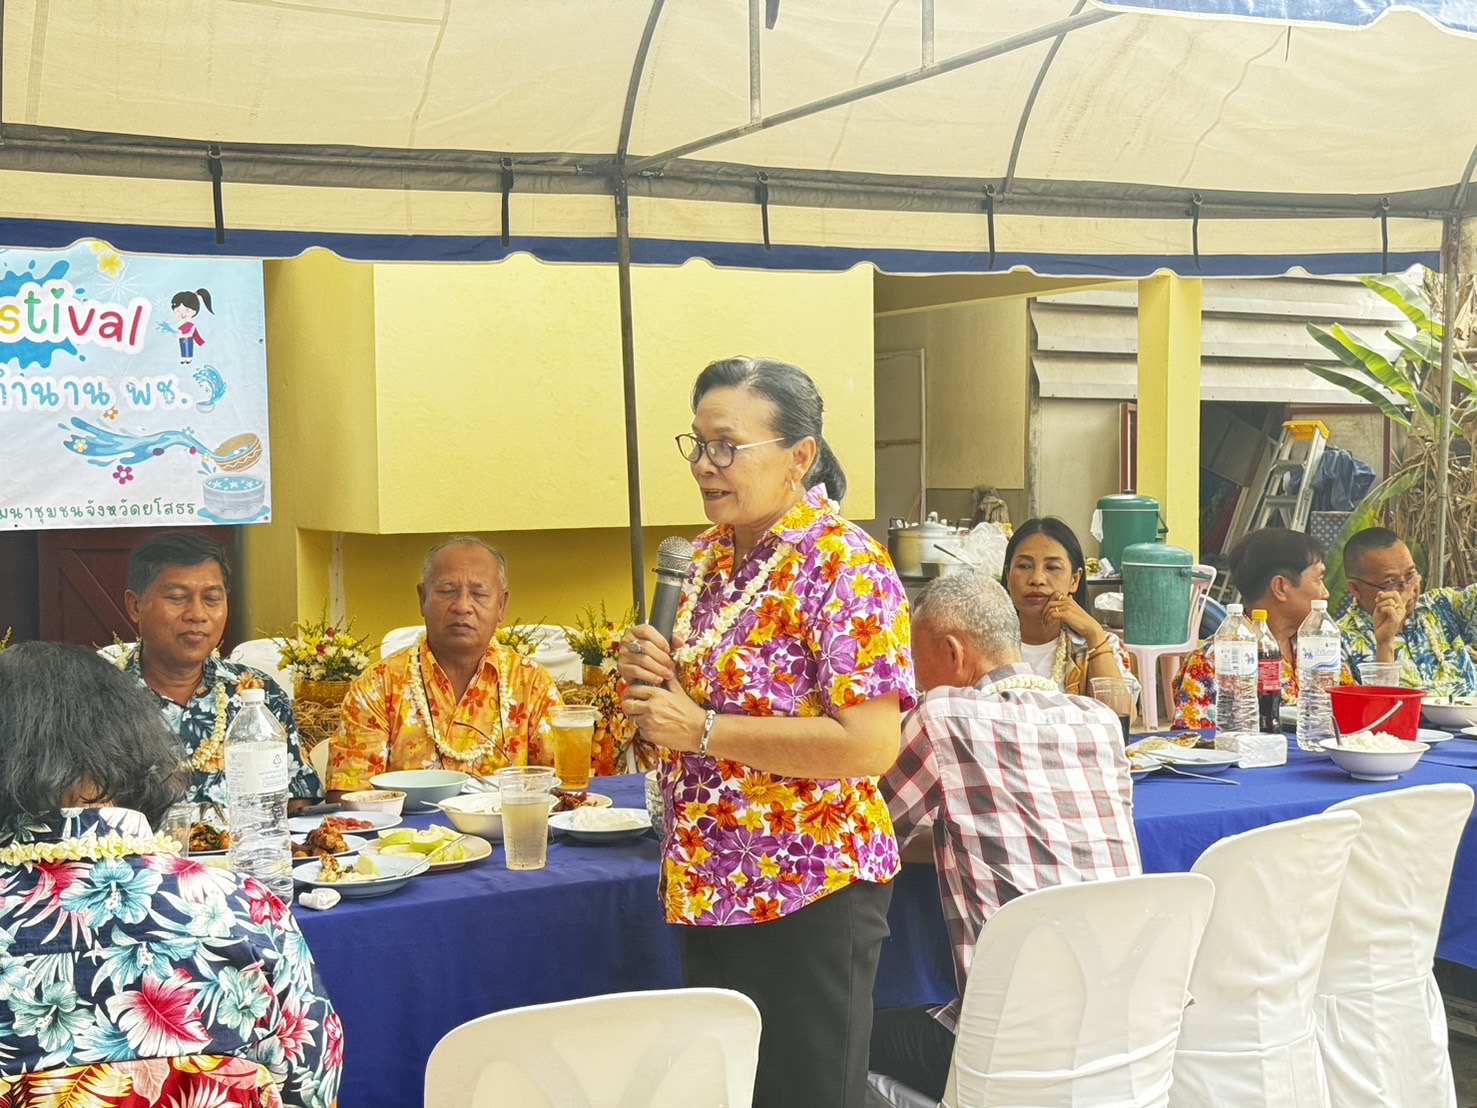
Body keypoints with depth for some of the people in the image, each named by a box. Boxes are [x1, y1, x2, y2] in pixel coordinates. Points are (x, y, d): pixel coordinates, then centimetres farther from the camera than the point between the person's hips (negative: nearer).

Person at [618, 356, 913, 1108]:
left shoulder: (845, 566, -16)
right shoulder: (705, 554, 8)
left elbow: (871, 744, -24)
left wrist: (701, 728, -20)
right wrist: (652, 678, -4)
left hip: (808, 893, -7)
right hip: (706, 884, 7)